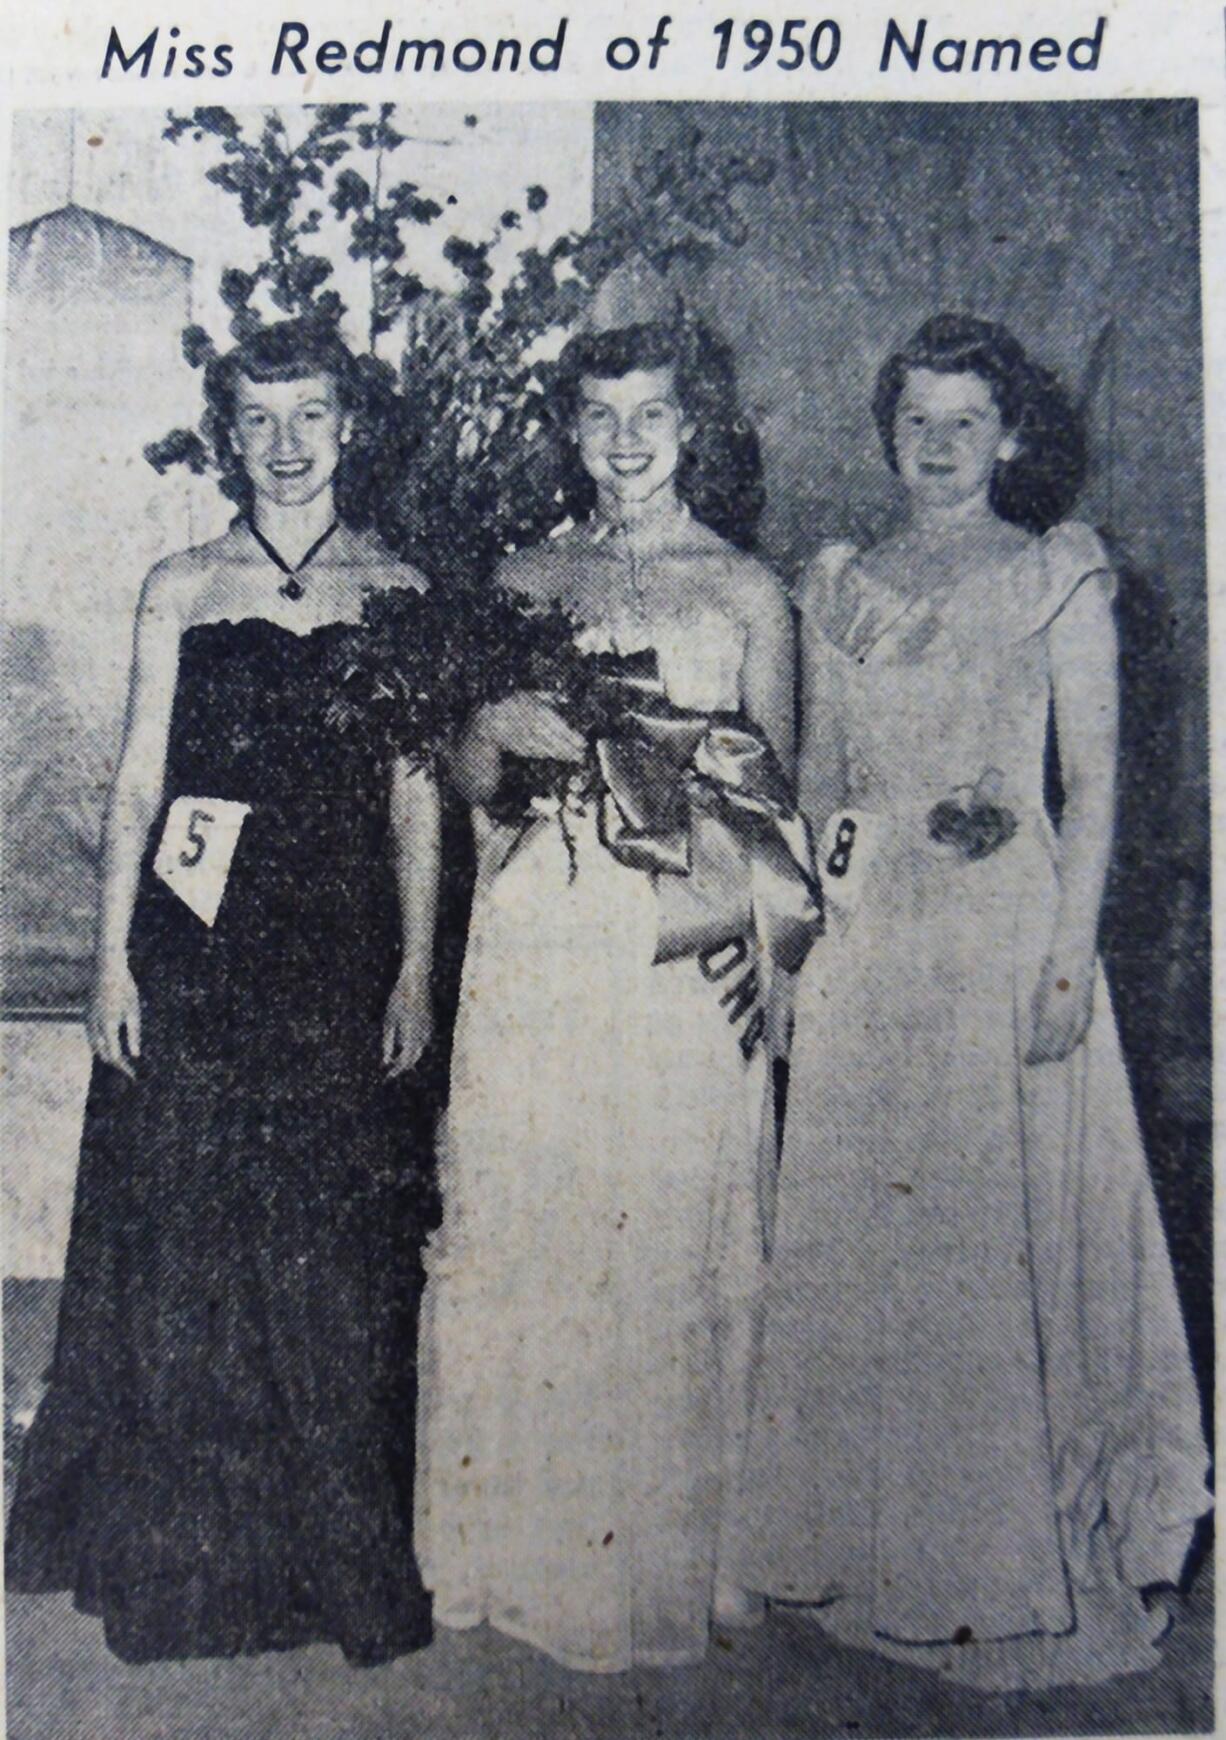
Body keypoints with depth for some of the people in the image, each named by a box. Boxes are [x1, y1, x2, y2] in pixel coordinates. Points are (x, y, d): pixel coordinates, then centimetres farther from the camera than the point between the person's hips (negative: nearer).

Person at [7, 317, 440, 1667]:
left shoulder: (397, 591, 6)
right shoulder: (181, 587, 6)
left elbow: (415, 801, 3)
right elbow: (136, 786, 4)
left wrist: (416, 969, -2)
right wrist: (114, 960, -2)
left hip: (341, 951, 0)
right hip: (194, 945, 1)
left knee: (332, 1256, 7)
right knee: (183, 1241, 8)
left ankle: (334, 1551, 27)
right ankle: (178, 1551, 29)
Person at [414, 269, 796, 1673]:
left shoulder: (745, 590, 9)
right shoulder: (524, 580, 14)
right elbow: (469, 767, 11)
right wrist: (509, 735, -10)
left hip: (680, 942, -2)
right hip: (536, 937, 2)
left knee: (663, 1226, 1)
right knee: (514, 1220, 4)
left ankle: (652, 1549, 21)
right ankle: (516, 1538, 24)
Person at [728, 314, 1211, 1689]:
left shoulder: (1061, 574, 4)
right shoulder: (841, 588, 14)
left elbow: (1093, 782, -2)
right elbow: (817, 782, 13)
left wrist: (1071, 954, -11)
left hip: (1006, 926, -3)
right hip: (866, 940, 4)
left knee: (1002, 1225, 1)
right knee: (859, 1232, 7)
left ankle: (1013, 1567, 21)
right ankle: (874, 1551, 26)